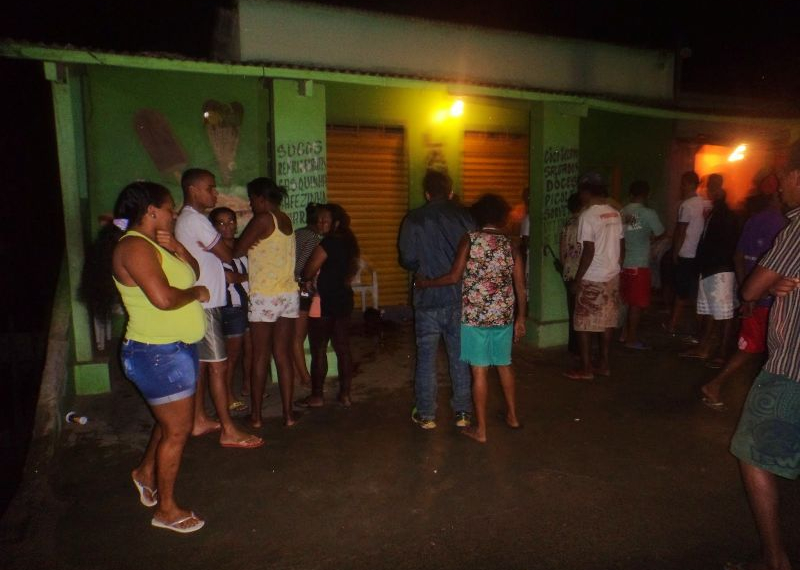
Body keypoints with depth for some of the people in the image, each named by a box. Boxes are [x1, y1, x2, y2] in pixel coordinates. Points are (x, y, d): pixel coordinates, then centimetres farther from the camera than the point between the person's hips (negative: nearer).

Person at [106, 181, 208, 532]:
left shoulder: (152, 244, 11)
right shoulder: (134, 246, -20)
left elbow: (193, 272, 16)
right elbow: (163, 298, -31)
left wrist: (176, 247, -1)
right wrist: (196, 293, -13)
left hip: (176, 349, 10)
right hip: (158, 354, -10)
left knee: (173, 422, 24)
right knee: (176, 430, 2)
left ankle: (146, 472, 46)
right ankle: (166, 509, 19)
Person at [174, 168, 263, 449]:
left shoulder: (186, 219, 16)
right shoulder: (195, 220, -16)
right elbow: (226, 255, -13)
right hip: (204, 304, -10)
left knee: (200, 363, 15)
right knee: (217, 365, -6)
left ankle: (199, 420, 26)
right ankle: (229, 431, 0)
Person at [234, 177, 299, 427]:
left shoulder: (263, 219, -10)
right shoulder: (286, 220, 12)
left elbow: (238, 251, -9)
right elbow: (270, 251, 12)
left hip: (265, 297, -6)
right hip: (289, 294, 6)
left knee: (260, 357, 5)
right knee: (284, 355, 9)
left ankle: (256, 415, 15)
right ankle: (288, 414, 12)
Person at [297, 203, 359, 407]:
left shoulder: (328, 242, -16)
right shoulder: (349, 243, 9)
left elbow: (310, 269, -17)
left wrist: (306, 281, 3)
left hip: (325, 301, -8)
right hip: (344, 299, 8)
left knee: (318, 350, 2)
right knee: (343, 347, 10)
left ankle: (317, 396, 11)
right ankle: (345, 394, 16)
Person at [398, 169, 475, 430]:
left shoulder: (414, 219, -6)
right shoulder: (464, 216, -1)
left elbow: (408, 259, -7)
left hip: (428, 298, -2)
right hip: (460, 296, 2)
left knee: (426, 357, 8)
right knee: (460, 355, 12)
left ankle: (426, 415, 16)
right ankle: (463, 412, 20)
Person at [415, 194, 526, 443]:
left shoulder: (470, 239, -7)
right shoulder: (510, 245, 4)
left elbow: (455, 276, -12)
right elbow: (520, 287, 4)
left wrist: (425, 282, 2)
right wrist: (520, 318, 13)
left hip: (474, 315, -4)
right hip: (503, 315, 4)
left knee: (479, 370, 1)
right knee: (504, 365, 20)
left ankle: (480, 429, 10)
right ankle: (512, 416, 34)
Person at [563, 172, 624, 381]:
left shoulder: (587, 216, -16)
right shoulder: (615, 214, 7)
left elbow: (588, 253, -19)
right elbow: (622, 248, 10)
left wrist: (577, 279, -12)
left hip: (592, 279, -7)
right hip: (612, 276, 7)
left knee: (584, 324, 3)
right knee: (608, 321, 13)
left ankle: (585, 368, 8)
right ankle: (604, 364, 22)